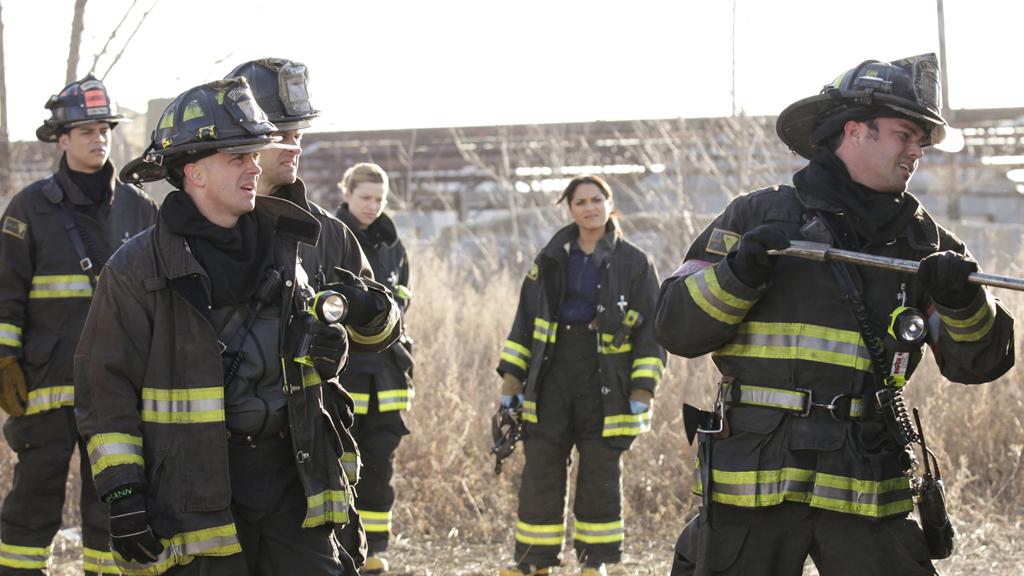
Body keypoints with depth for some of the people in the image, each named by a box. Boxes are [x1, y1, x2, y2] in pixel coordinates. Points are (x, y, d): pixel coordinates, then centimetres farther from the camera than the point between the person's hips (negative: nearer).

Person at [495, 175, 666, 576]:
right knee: (540, 471, 2)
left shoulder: (634, 264, 1)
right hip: (552, 381, 2)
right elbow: (525, 323, 12)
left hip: (605, 386, -2)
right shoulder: (551, 260, 9)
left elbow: (651, 332, 1)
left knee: (600, 475, 2)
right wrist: (511, 380, 6)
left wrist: (642, 392, -6)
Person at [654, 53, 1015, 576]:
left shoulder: (924, 242, 14)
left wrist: (963, 303, -10)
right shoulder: (758, 217, 6)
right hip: (755, 475, -2)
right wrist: (737, 274, -13)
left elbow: (978, 361, 9)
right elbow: (676, 327, 3)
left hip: (866, 490, 2)